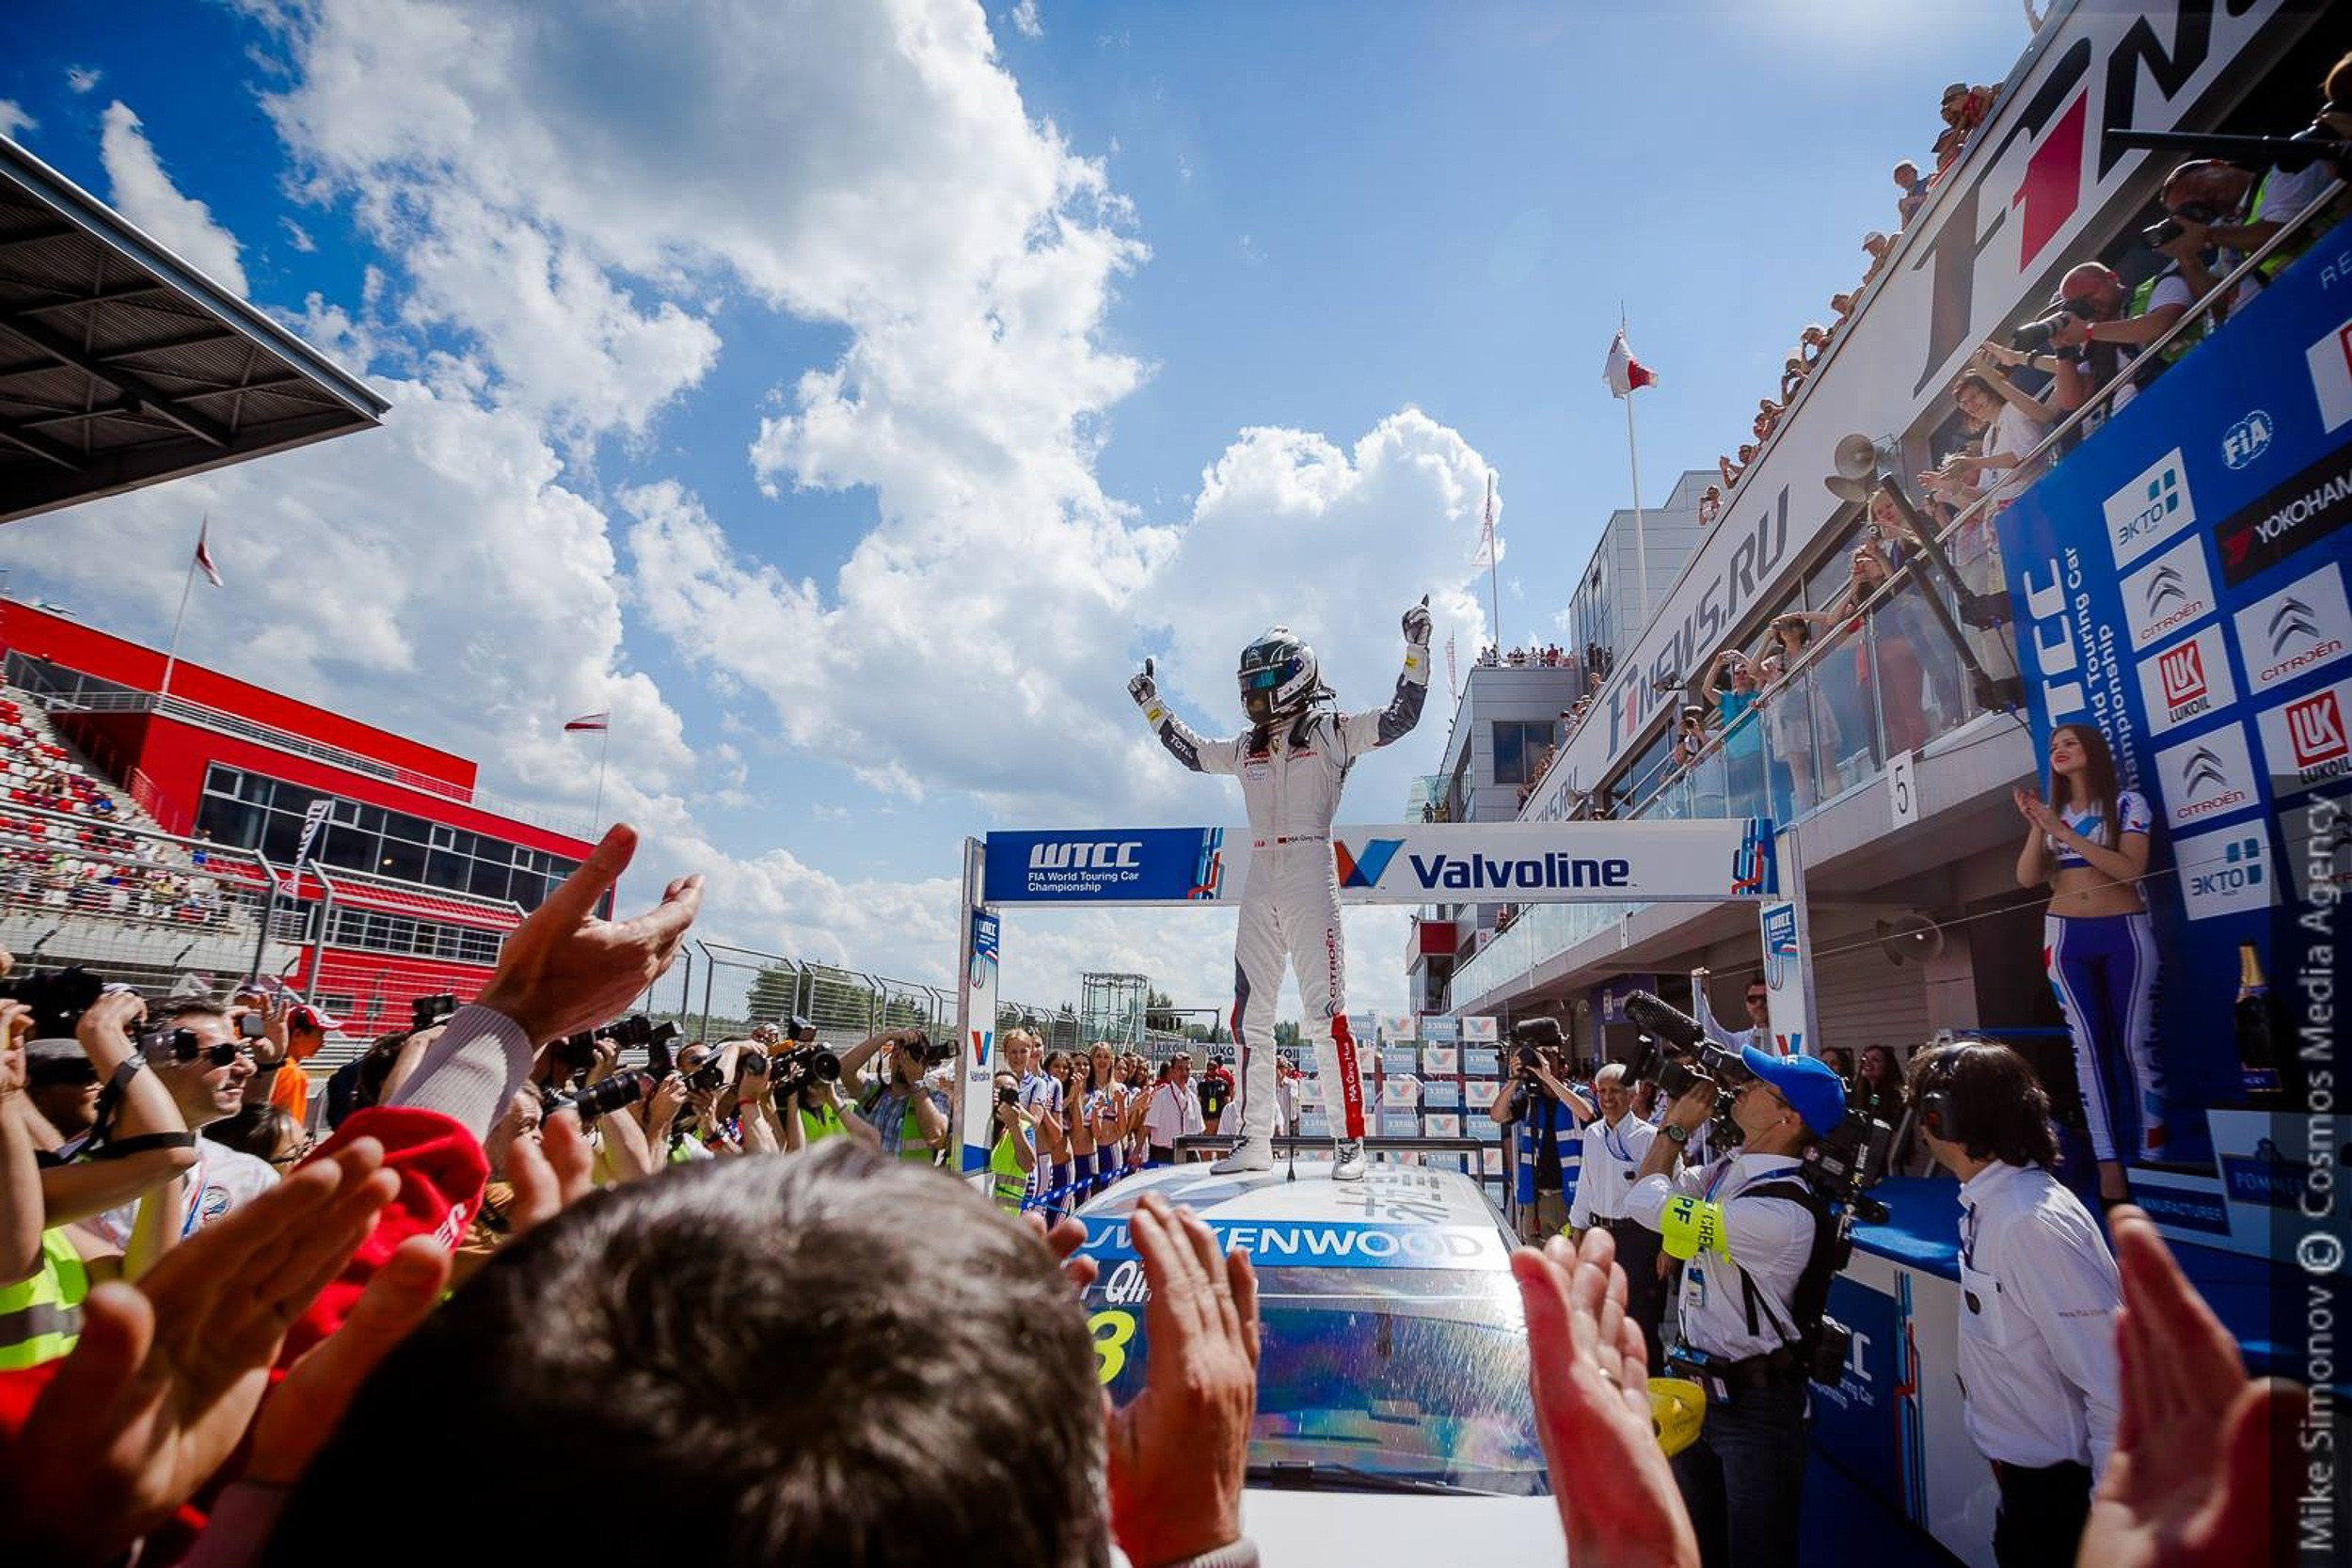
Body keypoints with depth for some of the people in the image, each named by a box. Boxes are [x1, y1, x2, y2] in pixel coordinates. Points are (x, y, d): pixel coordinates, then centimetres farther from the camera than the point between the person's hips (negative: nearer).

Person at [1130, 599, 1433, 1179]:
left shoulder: (1330, 732, 3)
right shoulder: (1247, 748, 19)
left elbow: (1400, 717, -3)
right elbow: (1193, 752, 34)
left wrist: (1417, 648, -7)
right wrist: (1152, 707, 38)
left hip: (1310, 879, -6)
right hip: (1258, 885, 6)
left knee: (1326, 1012, -9)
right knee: (1250, 1015, 5)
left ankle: (1351, 1142, -3)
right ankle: (1255, 1141, 13)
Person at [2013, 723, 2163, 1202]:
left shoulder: (2127, 803, 1)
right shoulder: (2050, 812, 12)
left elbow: (2131, 868, -13)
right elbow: (2027, 878, 1)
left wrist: (2064, 832, -16)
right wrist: (2038, 827, -10)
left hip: (2125, 932, -3)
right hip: (2066, 936, 3)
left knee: (2137, 1045, -2)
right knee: (2087, 1047, 0)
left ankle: (2152, 1161, 5)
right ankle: (2109, 1166, 2)